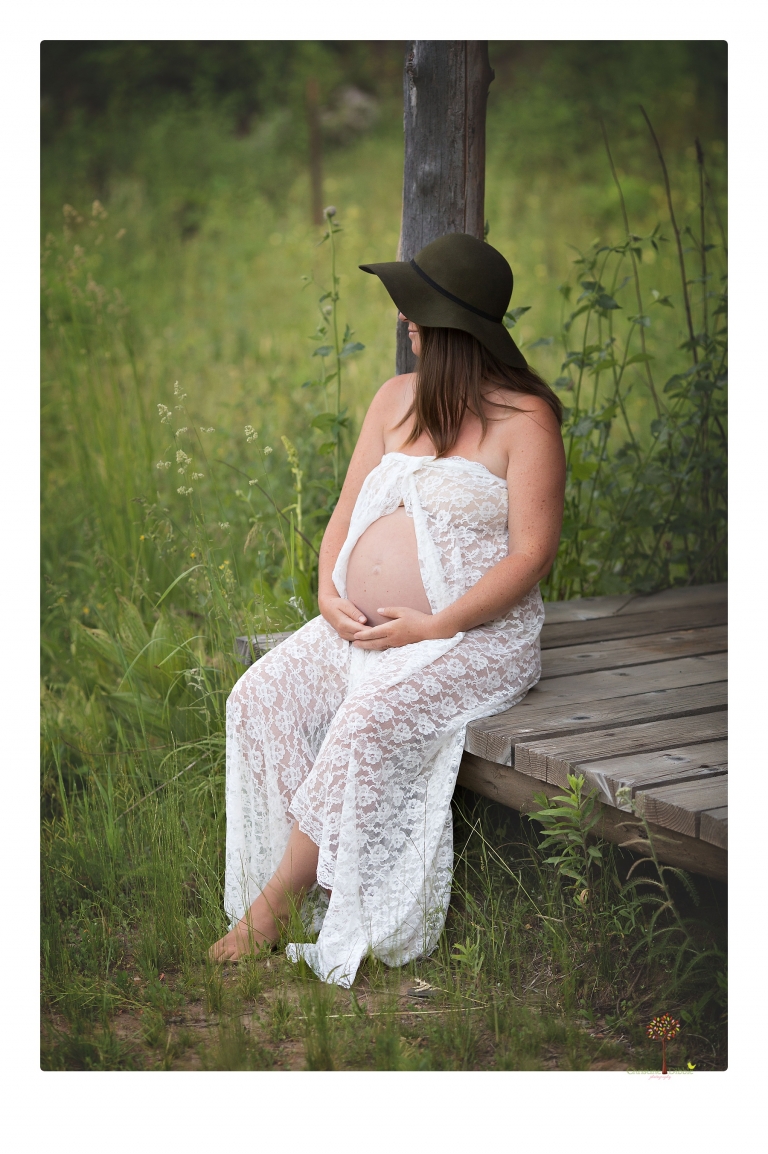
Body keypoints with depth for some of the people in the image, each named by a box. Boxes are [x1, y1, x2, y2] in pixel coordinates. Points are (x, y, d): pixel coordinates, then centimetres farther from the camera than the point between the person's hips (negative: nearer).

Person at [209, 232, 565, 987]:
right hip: (361, 626, 7)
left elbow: (532, 554, -12)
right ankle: (308, 883, -15)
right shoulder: (396, 399, 14)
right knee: (259, 696, -15)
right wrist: (330, 593, -5)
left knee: (368, 722, -31)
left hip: (474, 635, -7)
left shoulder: (525, 419, -7)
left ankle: (276, 903, -17)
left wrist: (433, 627, -20)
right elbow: (348, 512, 15)